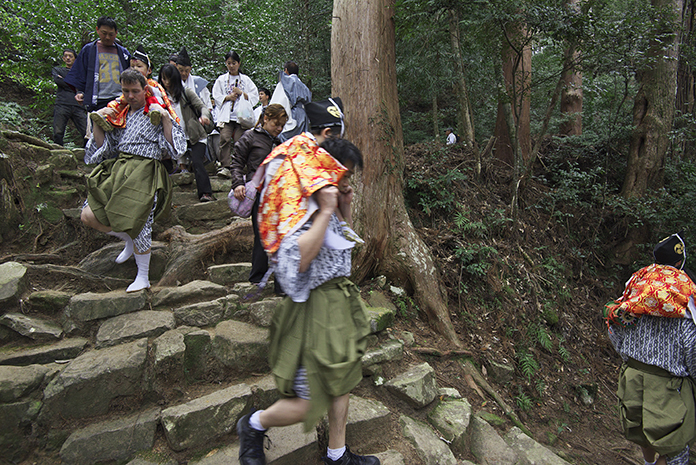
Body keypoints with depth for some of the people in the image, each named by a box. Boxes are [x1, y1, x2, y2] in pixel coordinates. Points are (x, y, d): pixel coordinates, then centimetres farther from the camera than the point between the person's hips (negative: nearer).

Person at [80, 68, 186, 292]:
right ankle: (129, 241, 22)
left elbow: (173, 145, -7)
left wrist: (166, 118, -15)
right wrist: (98, 124, 7)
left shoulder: (156, 114, 5)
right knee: (88, 215, -5)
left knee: (136, 223, -14)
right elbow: (103, 147, 21)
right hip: (117, 170, 6)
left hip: (144, 171, -6)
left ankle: (143, 277, 5)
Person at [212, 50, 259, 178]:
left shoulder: (245, 79, 14)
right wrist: (228, 97, -5)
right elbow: (216, 97, 11)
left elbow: (255, 97, 9)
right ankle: (225, 167, -18)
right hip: (226, 116, 0)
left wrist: (241, 93, -5)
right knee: (225, 138, -17)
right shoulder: (221, 79, 16)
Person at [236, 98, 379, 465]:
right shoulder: (299, 208, -20)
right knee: (306, 404, 0)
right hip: (316, 306, -10)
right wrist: (326, 212, -28)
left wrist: (345, 210, 6)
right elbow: (296, 260, -33)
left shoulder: (325, 206, 8)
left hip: (338, 300, 10)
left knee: (340, 382, 20)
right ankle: (253, 425, 30)